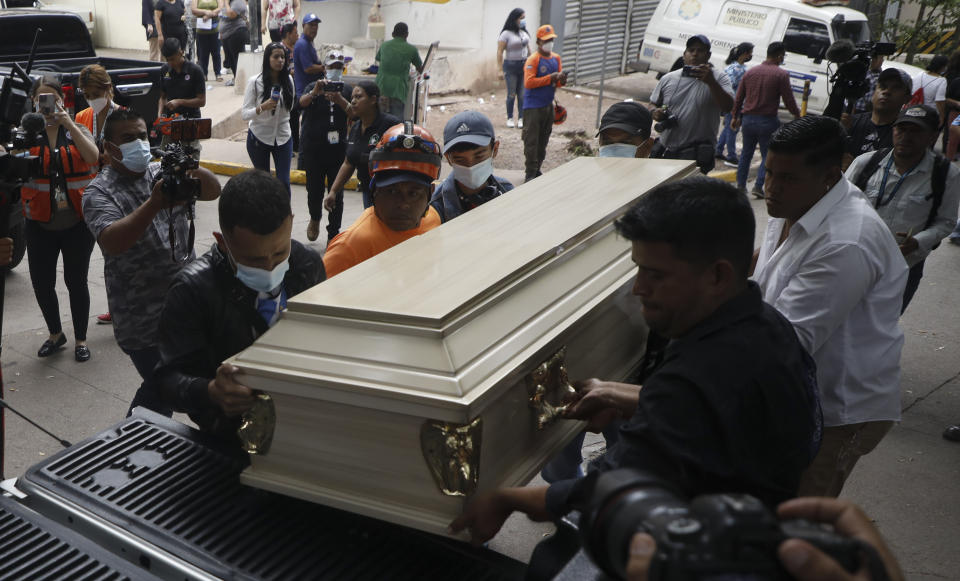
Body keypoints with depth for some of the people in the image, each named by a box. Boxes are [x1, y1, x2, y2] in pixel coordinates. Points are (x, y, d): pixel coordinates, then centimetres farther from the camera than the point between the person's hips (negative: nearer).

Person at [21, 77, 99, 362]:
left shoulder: (76, 130, 3)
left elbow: (93, 157, -17)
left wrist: (68, 123, -20)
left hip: (78, 222, -1)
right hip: (40, 224, 1)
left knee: (76, 281, 4)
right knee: (41, 283, 7)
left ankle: (80, 339, 20)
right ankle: (55, 333, 30)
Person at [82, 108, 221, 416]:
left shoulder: (163, 172, 8)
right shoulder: (99, 192, -8)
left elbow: (213, 190, -4)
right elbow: (112, 242, -26)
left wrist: (189, 169, -25)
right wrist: (154, 204, -38)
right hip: (144, 318, -5)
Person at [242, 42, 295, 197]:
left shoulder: (287, 80, -2)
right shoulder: (255, 82, -14)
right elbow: (244, 114, -18)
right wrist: (262, 108, -32)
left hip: (283, 136, 2)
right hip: (259, 138, -2)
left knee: (284, 182, -5)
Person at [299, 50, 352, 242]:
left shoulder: (347, 90, 4)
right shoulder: (314, 87, 2)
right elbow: (301, 103, -19)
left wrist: (340, 101, -30)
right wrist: (314, 92, -39)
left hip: (338, 149, 0)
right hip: (314, 149, 0)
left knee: (336, 193, 1)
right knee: (314, 190, 7)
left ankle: (333, 234, 14)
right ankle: (315, 218, 38)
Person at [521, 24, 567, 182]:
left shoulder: (556, 58, 9)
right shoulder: (533, 60, -13)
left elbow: (558, 82, 14)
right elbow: (528, 83, -23)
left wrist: (561, 79, -10)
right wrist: (550, 78, -23)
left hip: (548, 105, 7)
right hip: (533, 108, -7)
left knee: (543, 141, 14)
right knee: (531, 141, -5)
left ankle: (537, 170, 26)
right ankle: (530, 174, 0)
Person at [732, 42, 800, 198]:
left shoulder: (750, 72, 7)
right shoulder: (781, 74, -9)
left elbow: (738, 98, 12)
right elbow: (789, 100, -6)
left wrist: (736, 117, 23)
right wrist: (797, 114, 11)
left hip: (748, 119, 5)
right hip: (767, 120, -5)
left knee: (746, 153, 17)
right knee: (767, 155, 6)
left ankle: (740, 185, 18)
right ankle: (758, 186, -3)